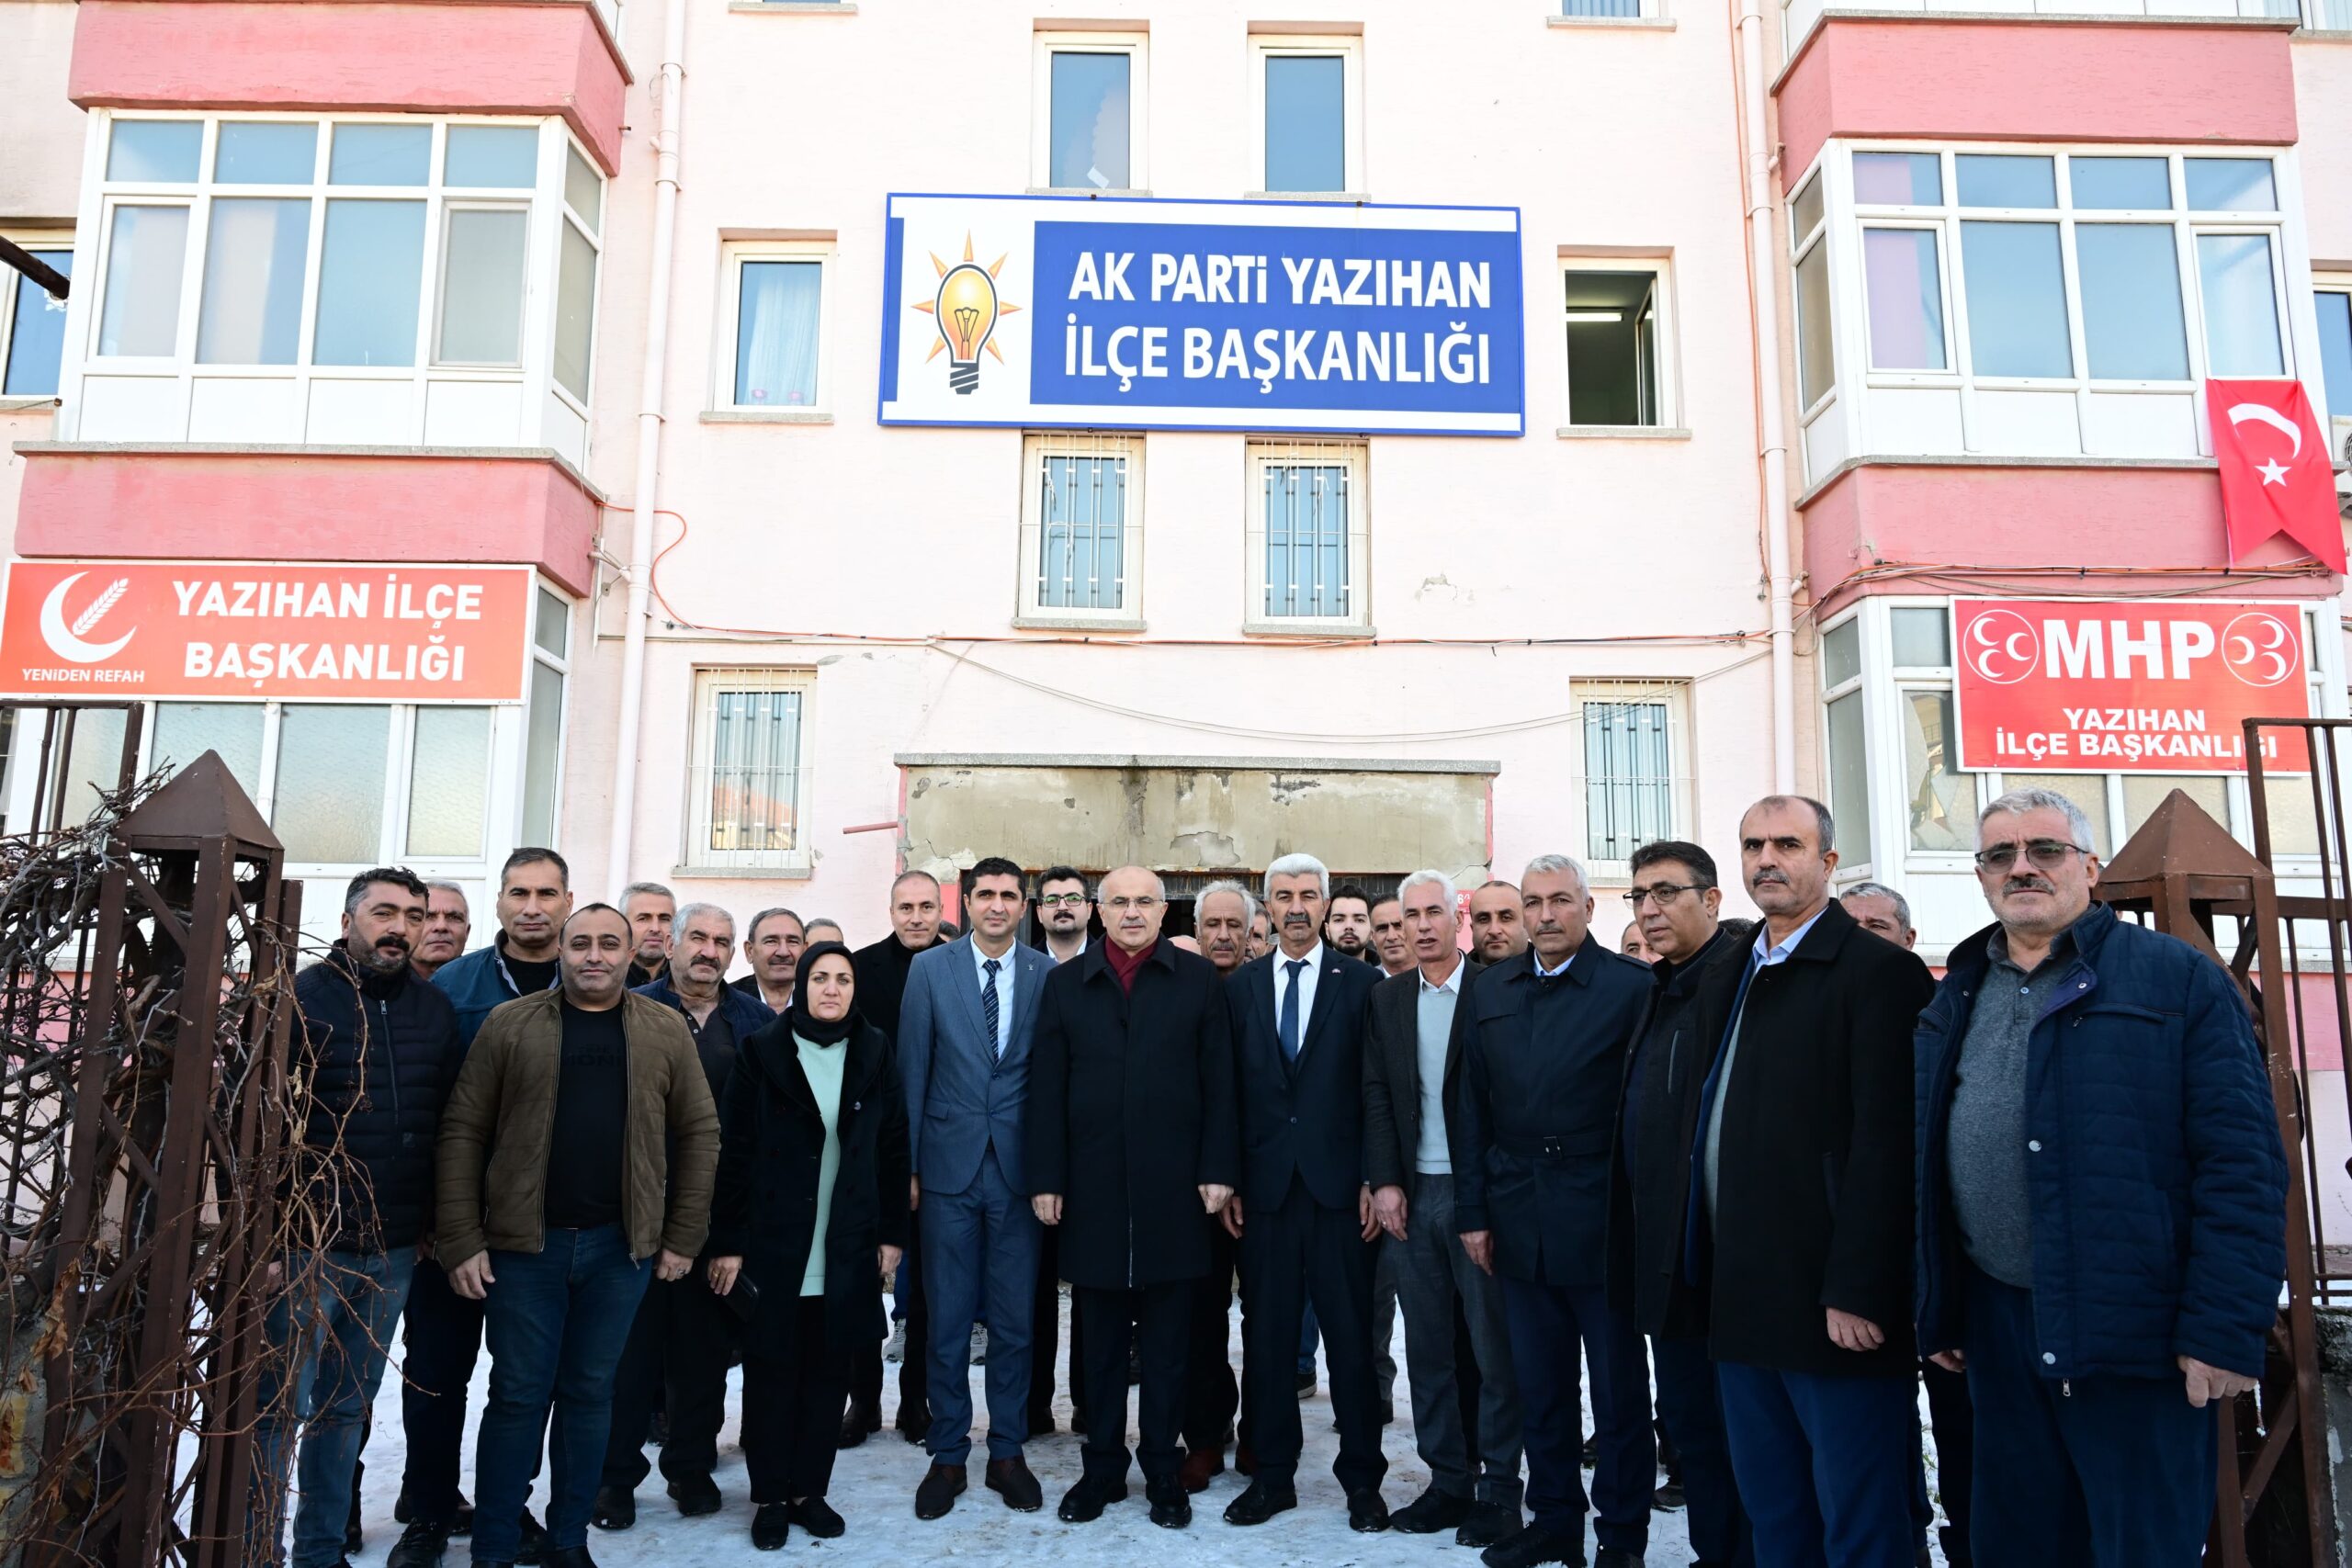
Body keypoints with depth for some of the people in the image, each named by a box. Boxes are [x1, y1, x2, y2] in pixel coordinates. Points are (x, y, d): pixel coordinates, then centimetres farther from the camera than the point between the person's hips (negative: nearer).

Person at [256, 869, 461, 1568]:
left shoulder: (436, 1010, 7)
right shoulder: (301, 999, -6)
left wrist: (430, 1223, 9)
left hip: (393, 1249, 5)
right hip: (308, 1242, -4)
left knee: (348, 1406, 14)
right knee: (279, 1406, 2)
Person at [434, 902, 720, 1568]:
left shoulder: (665, 1031, 3)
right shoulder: (510, 1024, 0)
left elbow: (699, 1133, 4)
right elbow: (463, 1132, -2)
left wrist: (684, 1237, 1)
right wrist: (462, 1240, -6)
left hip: (622, 1245, 1)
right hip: (523, 1242, -1)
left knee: (589, 1393, 11)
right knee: (518, 1395, 6)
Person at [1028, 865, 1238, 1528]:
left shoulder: (1198, 979, 3)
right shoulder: (1065, 983, 7)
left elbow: (1219, 1082, 1)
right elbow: (1047, 1089, 4)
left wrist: (1217, 1170, -5)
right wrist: (1046, 1179, -1)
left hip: (1173, 1189, -1)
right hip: (1092, 1191, 1)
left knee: (1167, 1344, 9)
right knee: (1101, 1343, 11)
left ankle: (1163, 1473, 22)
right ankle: (1102, 1469, 24)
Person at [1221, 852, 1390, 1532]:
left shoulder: (1362, 982, 1)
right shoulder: (1239, 986, 7)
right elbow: (1230, 1091, 6)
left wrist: (1374, 1179, -6)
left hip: (1339, 1186, -2)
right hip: (1264, 1187, 2)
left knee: (1351, 1336, 6)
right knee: (1266, 1338, 9)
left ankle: (1361, 1477, 20)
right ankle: (1272, 1475, 22)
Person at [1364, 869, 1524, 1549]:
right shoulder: (1387, 998, 8)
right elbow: (1376, 1096, 6)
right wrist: (1384, 1182, -2)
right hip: (1412, 1195, 4)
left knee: (1496, 1347, 5)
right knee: (1428, 1348, 11)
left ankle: (1498, 1488, 16)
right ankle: (1448, 1480, 23)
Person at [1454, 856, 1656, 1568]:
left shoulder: (1631, 986, -6)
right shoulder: (1487, 992, 7)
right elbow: (1472, 1108, 7)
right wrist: (1474, 1211, 5)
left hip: (1603, 1216, -4)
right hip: (1519, 1218, 4)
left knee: (1619, 1389, 10)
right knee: (1539, 1388, 14)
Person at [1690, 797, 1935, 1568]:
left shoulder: (1879, 971, -10)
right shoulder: (1729, 980, 14)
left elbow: (1884, 1143, -17)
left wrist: (1856, 1291, -20)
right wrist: (1713, 1268, 11)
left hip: (1834, 1307, -7)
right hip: (1744, 1302, 7)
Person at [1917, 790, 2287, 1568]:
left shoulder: (2179, 979, -5)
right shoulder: (1953, 1000, 11)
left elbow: (2243, 1165, -10)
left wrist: (2226, 1329, -15)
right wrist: (1938, 1313, 11)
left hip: (2136, 1335, -5)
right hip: (1997, 1330, 5)